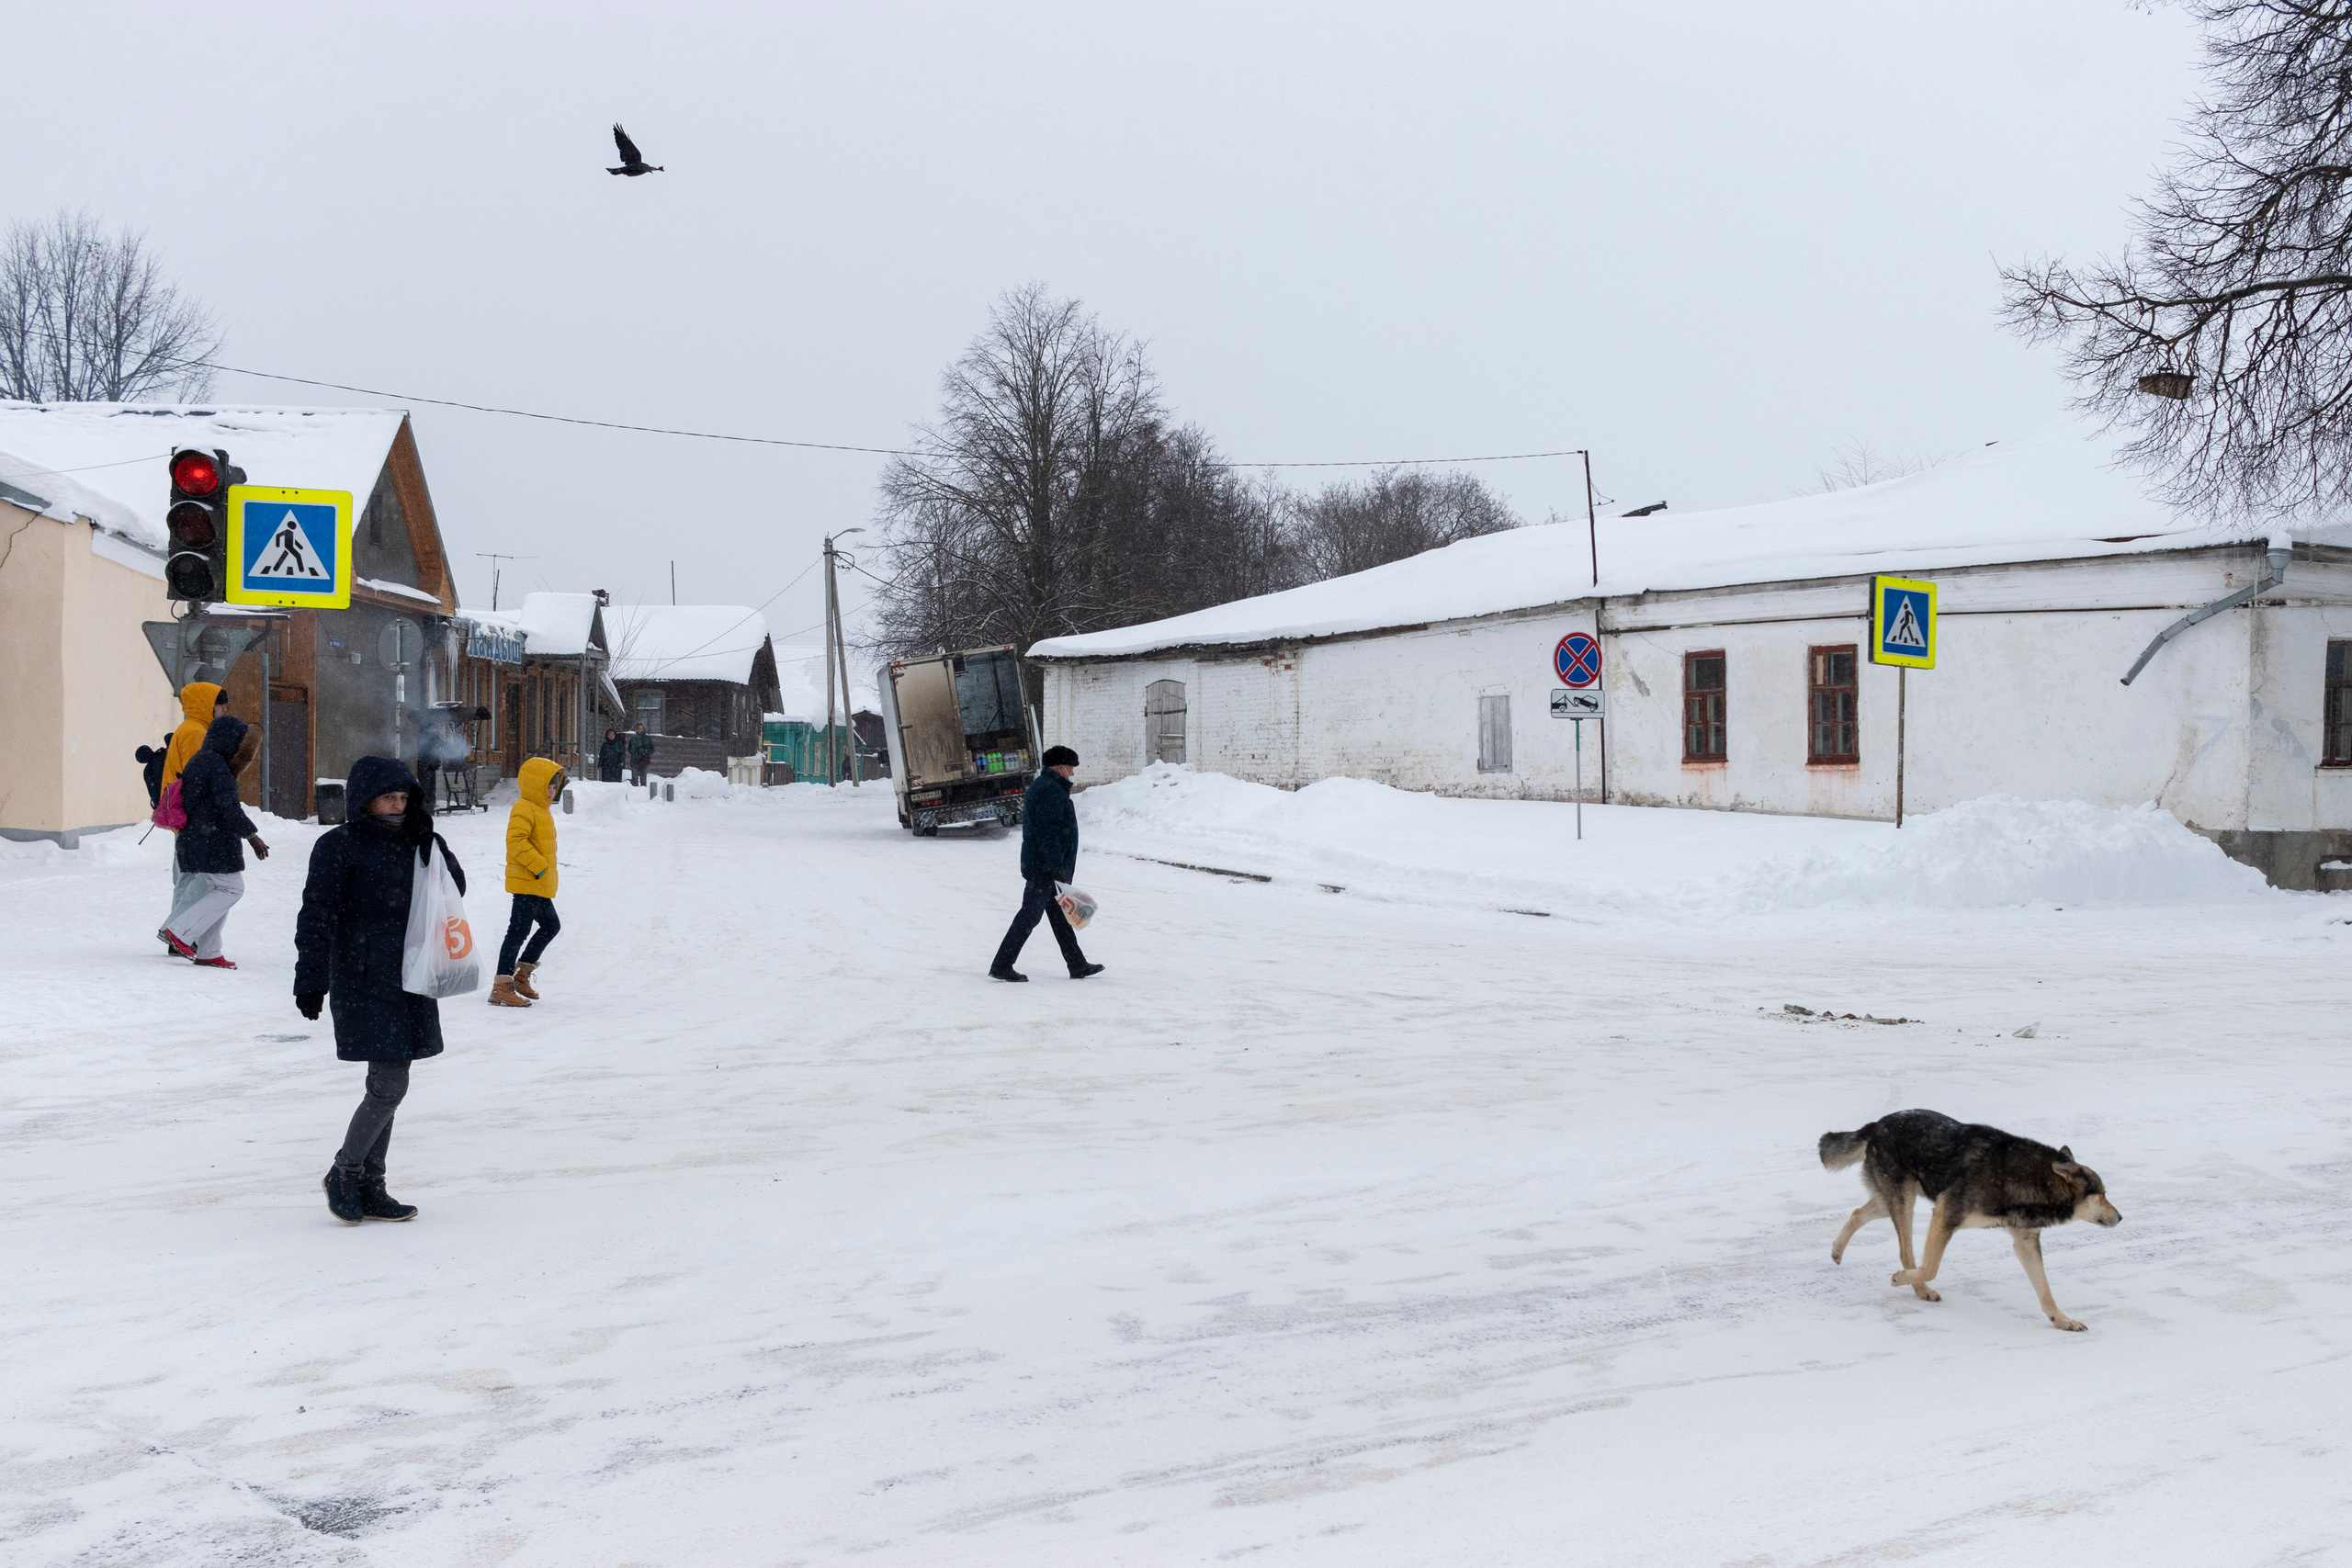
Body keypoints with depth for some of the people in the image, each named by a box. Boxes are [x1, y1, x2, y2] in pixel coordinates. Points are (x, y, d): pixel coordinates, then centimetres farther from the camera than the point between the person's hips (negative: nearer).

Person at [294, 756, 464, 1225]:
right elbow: (316, 916, -9)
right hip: (364, 981, -7)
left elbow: (453, 889, 8)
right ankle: (344, 1173, 9)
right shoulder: (339, 846, -7)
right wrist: (311, 979, -13)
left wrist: (429, 839, -3)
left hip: (411, 981, 7)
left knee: (387, 1086, 11)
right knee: (390, 1086, -11)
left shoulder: (412, 842, 12)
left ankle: (369, 1189, 19)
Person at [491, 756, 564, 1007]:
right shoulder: (524, 810, -14)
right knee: (519, 931, -10)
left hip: (540, 886, 11)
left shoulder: (542, 810, 18)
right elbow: (516, 841, -26)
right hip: (527, 884, -11)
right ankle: (501, 988, -9)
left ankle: (521, 973, 27)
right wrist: (538, 866, -25)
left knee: (551, 925, 18)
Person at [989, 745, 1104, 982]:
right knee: (1029, 916, -6)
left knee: (1060, 917, 14)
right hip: (1044, 867, -11)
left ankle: (1078, 965, 20)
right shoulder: (1051, 791, -18)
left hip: (1036, 864, 11)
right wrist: (1056, 868, -24)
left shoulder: (1039, 785, 16)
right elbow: (1049, 832, -23)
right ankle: (1001, 967, -3)